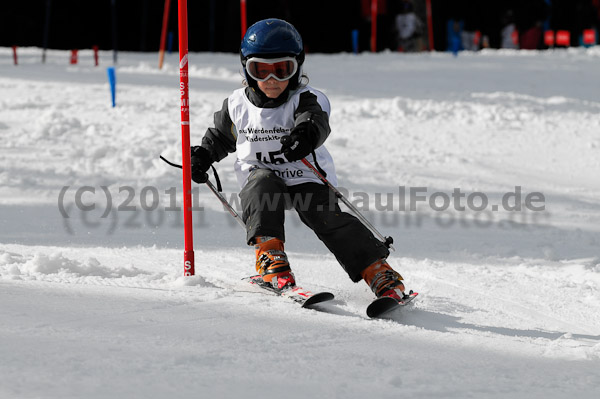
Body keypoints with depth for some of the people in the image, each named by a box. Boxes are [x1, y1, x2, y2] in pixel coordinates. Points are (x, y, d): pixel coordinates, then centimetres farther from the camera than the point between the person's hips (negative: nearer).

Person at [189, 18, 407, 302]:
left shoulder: (307, 99, -9)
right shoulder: (237, 105, 4)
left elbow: (317, 121, -33)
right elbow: (220, 137, 24)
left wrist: (306, 134, -56)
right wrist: (202, 156, 7)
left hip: (307, 179, -2)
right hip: (260, 178, 2)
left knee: (327, 216, -25)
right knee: (263, 185, -32)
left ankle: (378, 271, -23)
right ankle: (269, 256, -36)